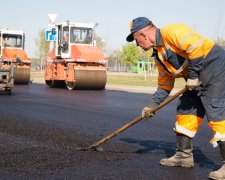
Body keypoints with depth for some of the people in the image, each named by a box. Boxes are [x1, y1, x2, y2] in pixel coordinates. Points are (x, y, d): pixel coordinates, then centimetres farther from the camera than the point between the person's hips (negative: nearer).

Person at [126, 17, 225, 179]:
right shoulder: (159, 57, 14)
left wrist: (193, 75, -20)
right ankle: (184, 156, 22)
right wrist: (151, 106, 17)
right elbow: (164, 86, 20)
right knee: (185, 113, 11)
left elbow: (196, 46, -29)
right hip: (198, 80, 10)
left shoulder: (171, 32, -17)